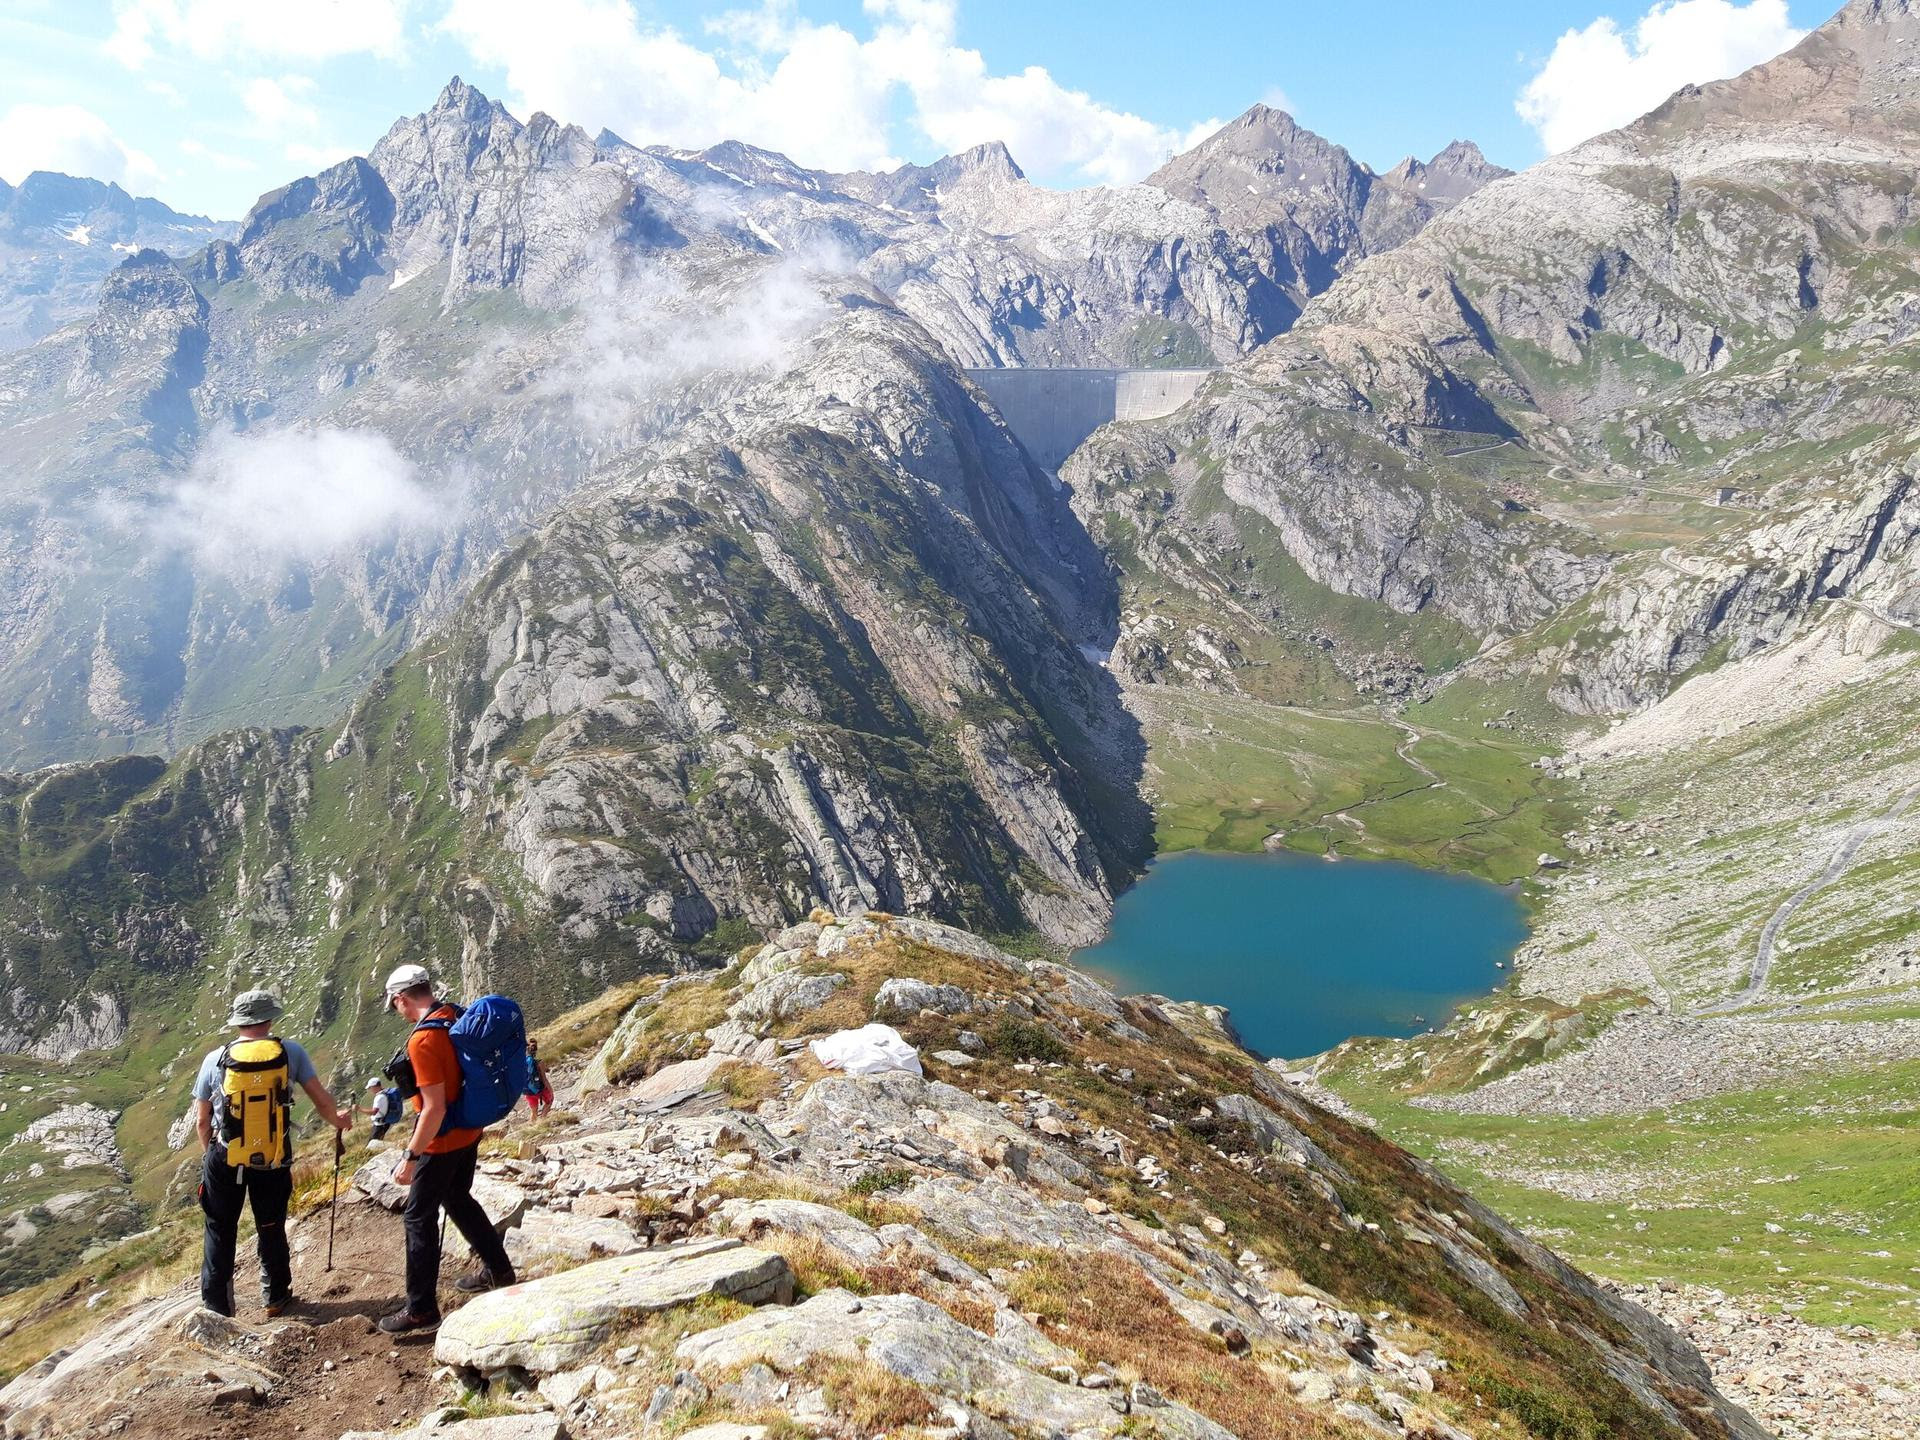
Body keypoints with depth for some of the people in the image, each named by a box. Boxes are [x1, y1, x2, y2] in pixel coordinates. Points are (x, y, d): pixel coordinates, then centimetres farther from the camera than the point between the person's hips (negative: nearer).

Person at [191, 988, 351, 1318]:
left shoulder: (215, 1059, -7)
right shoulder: (290, 1052, -9)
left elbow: (201, 1121, 2)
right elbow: (322, 1100, -5)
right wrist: (336, 1119, 17)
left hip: (225, 1160, 0)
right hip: (273, 1160, 0)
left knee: (220, 1231, 16)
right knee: (271, 1229, 18)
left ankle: (216, 1307, 22)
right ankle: (276, 1296, 31)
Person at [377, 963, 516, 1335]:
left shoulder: (423, 1040, -26)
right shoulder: (456, 1017, -1)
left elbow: (434, 1109, -27)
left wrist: (410, 1157, -20)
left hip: (442, 1141, -9)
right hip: (469, 1131, 9)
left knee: (419, 1218, 4)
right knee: (458, 1199, 26)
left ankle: (421, 1309, 13)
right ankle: (497, 1269, 39)